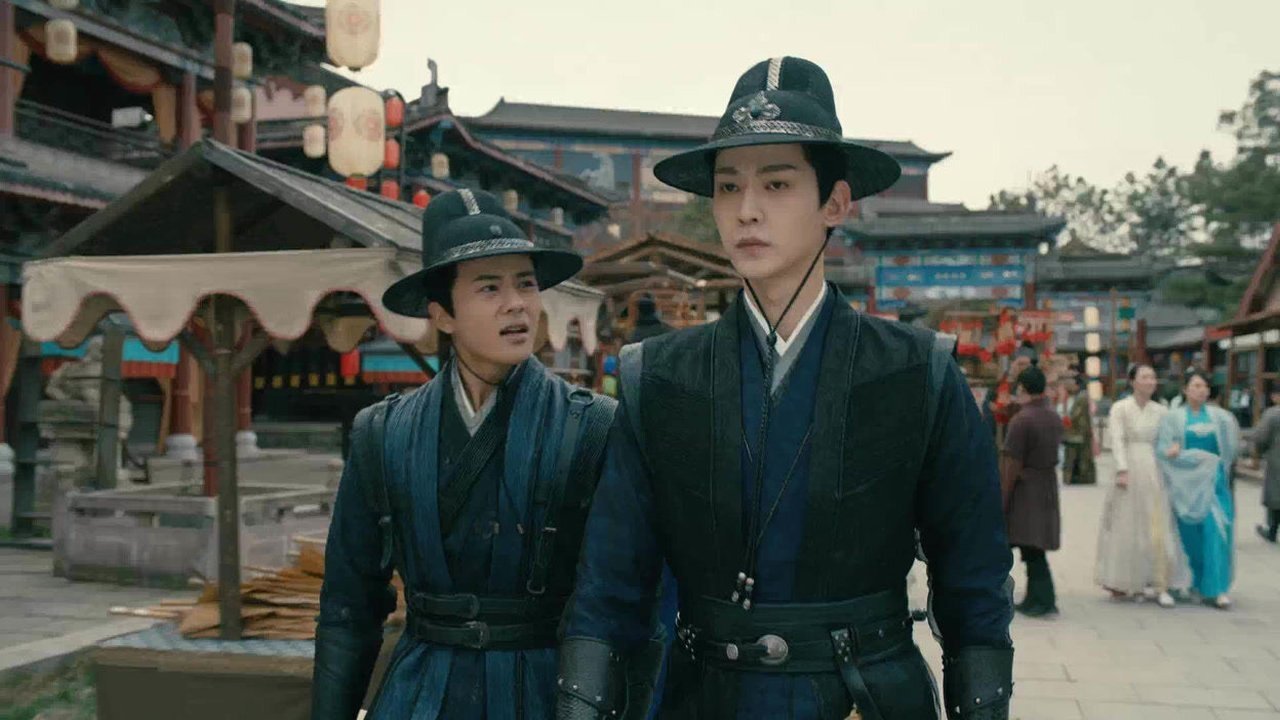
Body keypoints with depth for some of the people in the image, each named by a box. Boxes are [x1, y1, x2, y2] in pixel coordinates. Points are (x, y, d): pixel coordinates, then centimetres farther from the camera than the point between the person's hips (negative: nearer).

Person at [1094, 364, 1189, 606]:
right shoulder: (1120, 408, 2)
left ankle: (1160, 585, 0)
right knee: (1127, 528, 3)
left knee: (1158, 529, -1)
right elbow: (1117, 441, -8)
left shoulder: (1160, 411, 12)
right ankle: (1124, 582, 12)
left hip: (1154, 472, 3)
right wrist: (1122, 470, -18)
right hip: (1130, 471, -3)